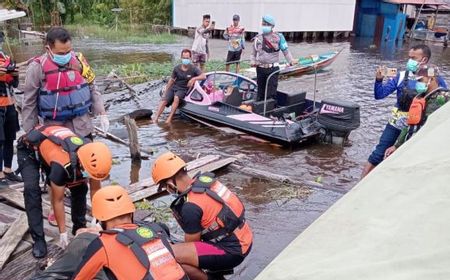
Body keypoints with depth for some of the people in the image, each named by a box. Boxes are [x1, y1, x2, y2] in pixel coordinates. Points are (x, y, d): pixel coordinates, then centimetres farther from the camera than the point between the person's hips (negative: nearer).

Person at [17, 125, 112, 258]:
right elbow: (58, 200, -29)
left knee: (80, 187, -4)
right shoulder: (62, 164, -43)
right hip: (29, 149, -5)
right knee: (32, 190, -24)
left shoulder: (92, 156, -27)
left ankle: (79, 228, 13)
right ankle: (38, 239, -13)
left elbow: (95, 189, -12)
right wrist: (63, 233, -21)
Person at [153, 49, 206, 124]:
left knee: (176, 98, -34)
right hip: (173, 87, 3)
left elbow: (204, 76, -14)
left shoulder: (193, 68, -5)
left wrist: (194, 79, -28)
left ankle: (170, 118, -31)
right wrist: (165, 92, 12)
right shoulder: (177, 68, 3)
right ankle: (156, 119, -19)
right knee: (164, 100, -19)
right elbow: (171, 80, 12)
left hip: (183, 89, -3)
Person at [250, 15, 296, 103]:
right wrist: (253, 61, -1)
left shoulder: (278, 37, 0)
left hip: (273, 69, -3)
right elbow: (253, 53, 16)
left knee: (271, 93, -6)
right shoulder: (258, 38, 9)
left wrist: (291, 61, -13)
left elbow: (285, 51, 0)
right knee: (260, 91, 13)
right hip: (260, 68, 3)